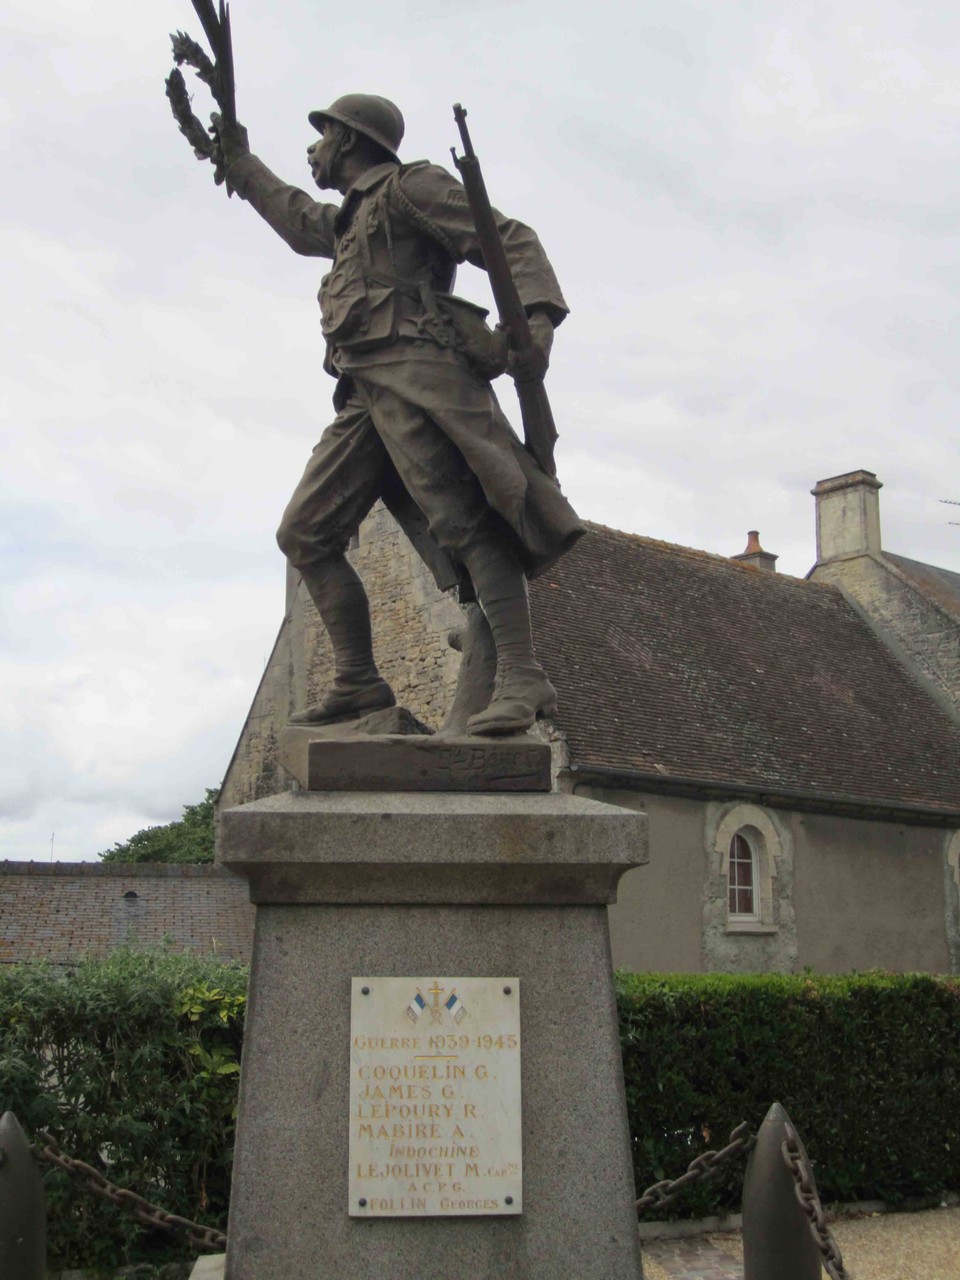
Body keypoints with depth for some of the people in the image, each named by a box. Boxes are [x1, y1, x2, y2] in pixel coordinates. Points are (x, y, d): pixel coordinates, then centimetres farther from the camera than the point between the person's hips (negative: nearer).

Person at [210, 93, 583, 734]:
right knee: (305, 533, 2)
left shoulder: (411, 186, 7)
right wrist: (240, 161, 64)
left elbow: (511, 240, -3)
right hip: (365, 393, 9)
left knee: (461, 520, -22)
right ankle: (358, 681, 2)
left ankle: (522, 680, -28)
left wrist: (537, 317, -21)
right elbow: (297, 219, 57)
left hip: (417, 372, -9)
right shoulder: (348, 220, 34)